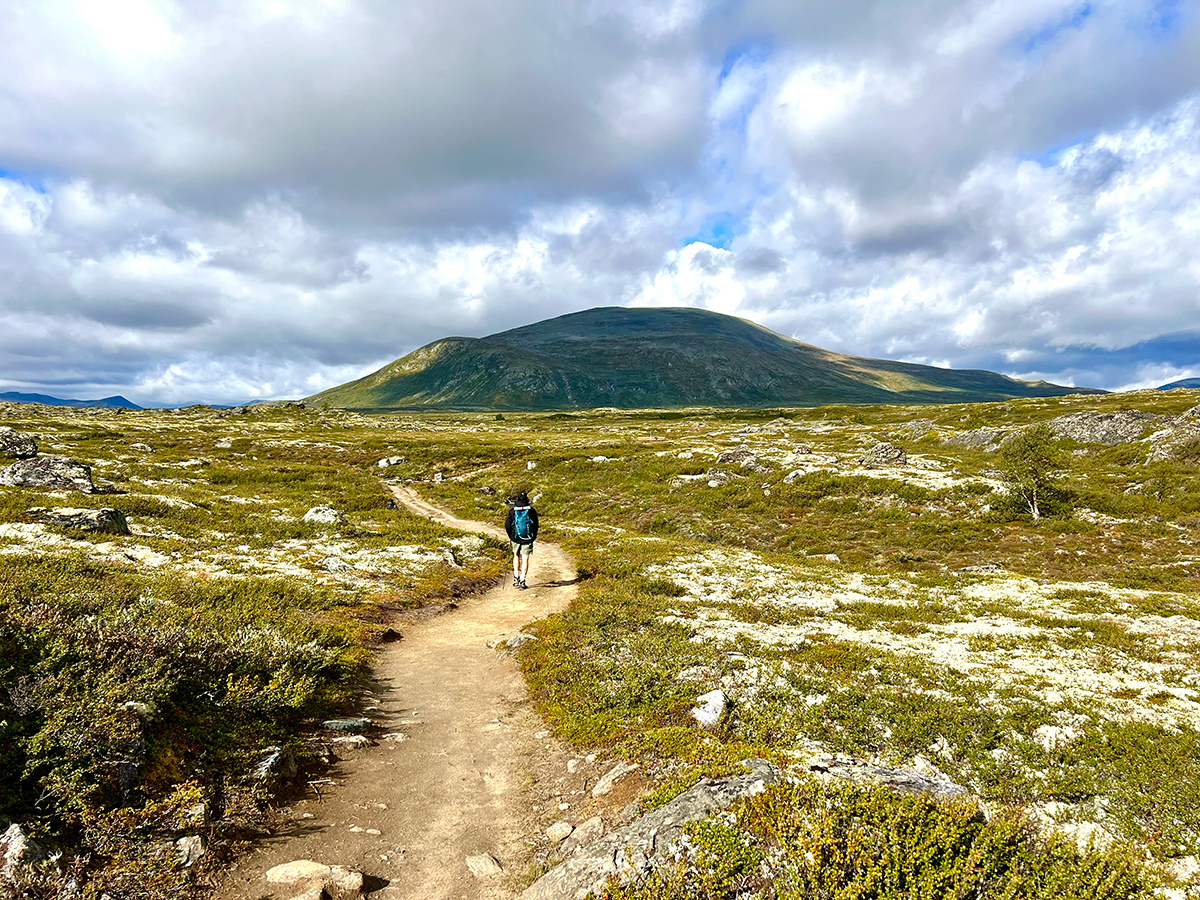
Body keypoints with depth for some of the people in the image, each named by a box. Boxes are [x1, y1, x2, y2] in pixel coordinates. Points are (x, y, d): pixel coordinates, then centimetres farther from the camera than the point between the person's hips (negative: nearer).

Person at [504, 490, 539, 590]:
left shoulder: (512, 511, -5)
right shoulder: (531, 510, -4)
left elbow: (507, 525, -1)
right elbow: (535, 525, 2)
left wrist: (510, 536, 15)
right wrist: (533, 537, 15)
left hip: (515, 538, 1)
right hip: (528, 539, -1)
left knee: (516, 556, 23)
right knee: (525, 559, 3)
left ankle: (516, 577, 17)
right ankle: (522, 581, -1)